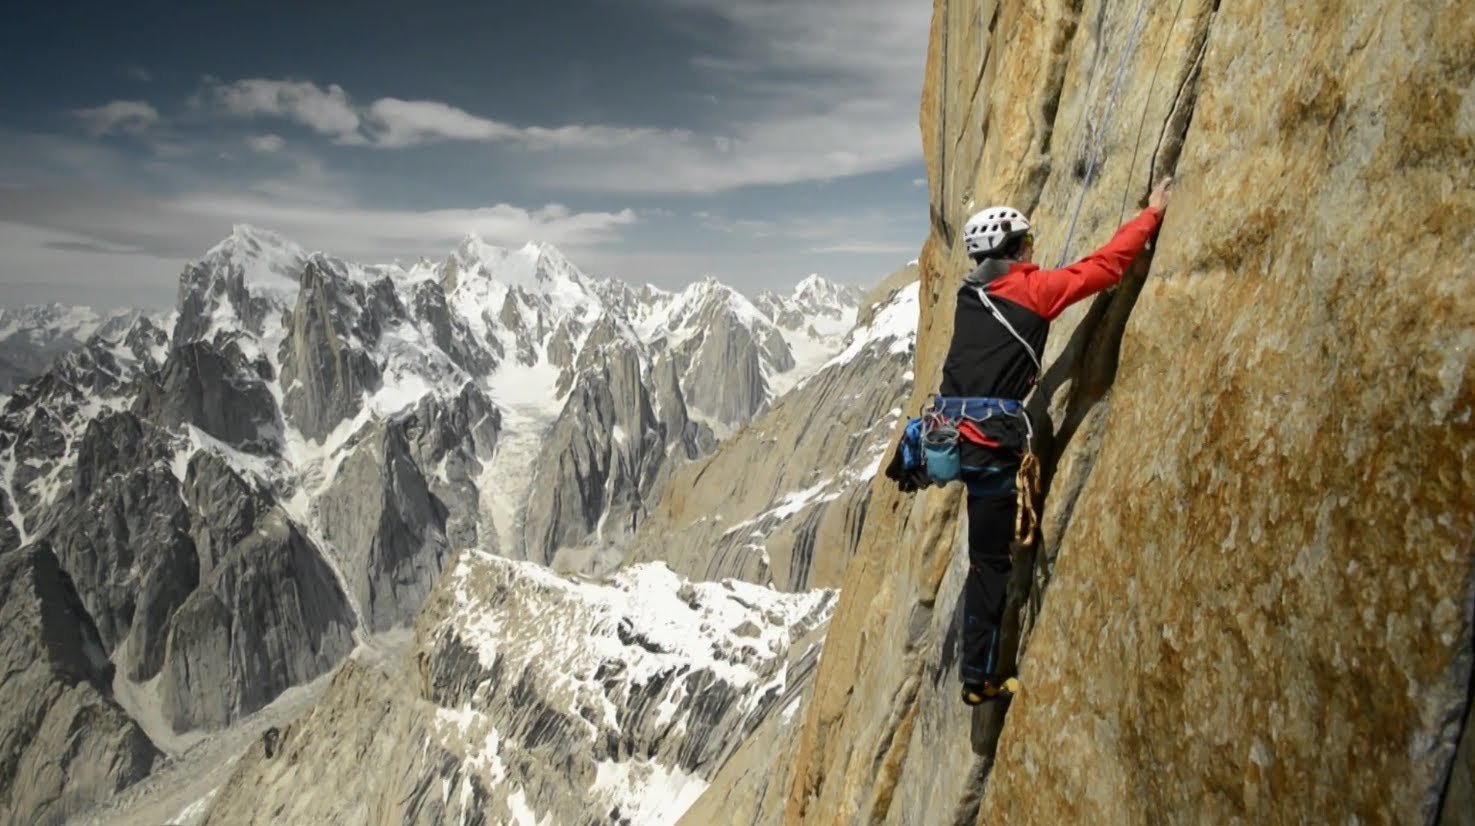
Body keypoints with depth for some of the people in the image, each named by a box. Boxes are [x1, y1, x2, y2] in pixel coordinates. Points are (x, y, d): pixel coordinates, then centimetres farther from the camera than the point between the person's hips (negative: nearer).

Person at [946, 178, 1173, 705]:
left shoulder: (970, 296, 15)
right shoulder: (1032, 290, -3)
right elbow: (1105, 266, -1)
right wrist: (1152, 214, 11)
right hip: (990, 438, -7)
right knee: (991, 560, 2)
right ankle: (980, 675, 11)